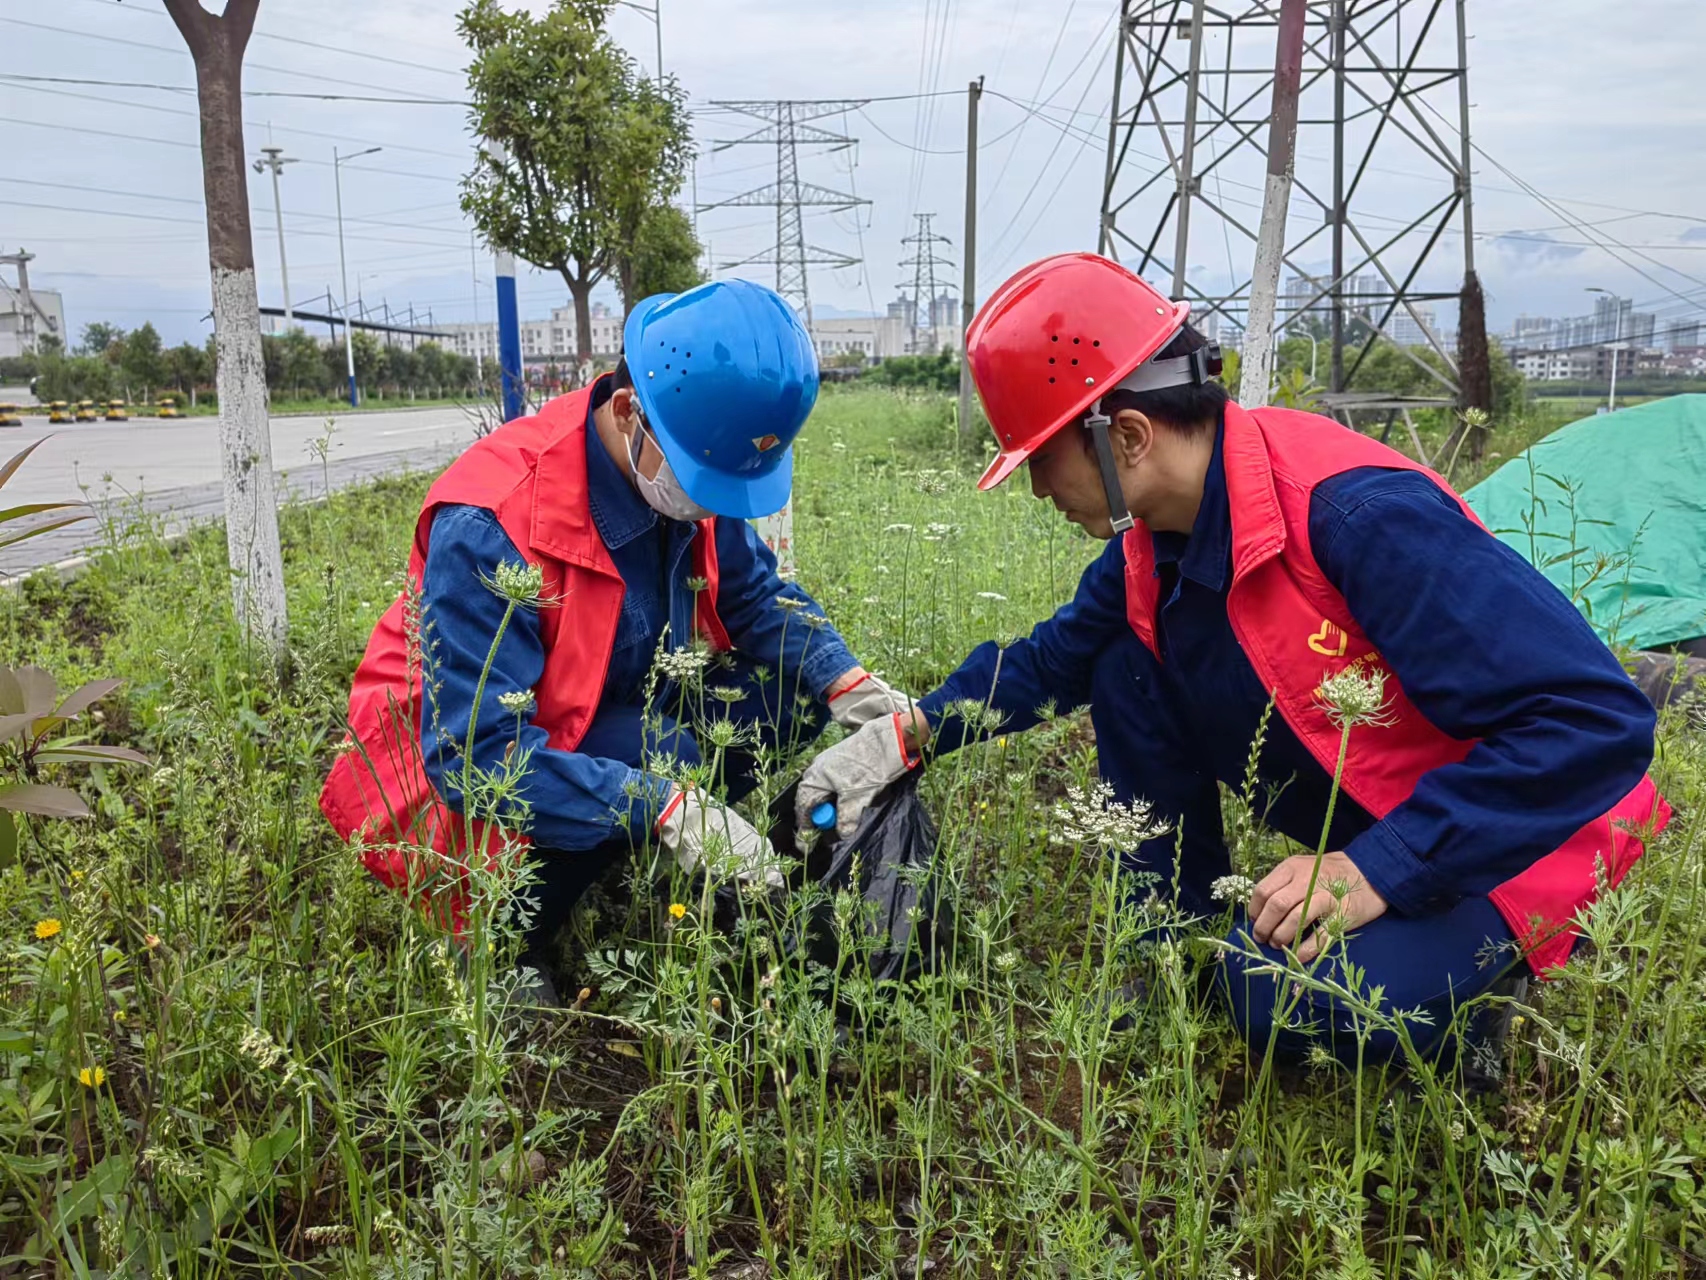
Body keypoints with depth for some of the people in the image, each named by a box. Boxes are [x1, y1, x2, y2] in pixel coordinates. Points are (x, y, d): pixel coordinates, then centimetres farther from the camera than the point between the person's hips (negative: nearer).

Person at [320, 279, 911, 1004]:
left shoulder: (687, 466, -12)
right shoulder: (490, 527, -33)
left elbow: (755, 594, 0)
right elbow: (479, 754, -35)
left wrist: (851, 689, -17)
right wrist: (667, 808, -42)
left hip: (612, 718, 7)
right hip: (452, 766, -7)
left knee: (790, 688, -9)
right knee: (656, 757, -34)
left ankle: (619, 875, 2)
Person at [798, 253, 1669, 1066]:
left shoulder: (1355, 514, -33)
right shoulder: (1154, 540, -6)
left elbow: (1596, 719, -33)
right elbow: (1052, 660, 10)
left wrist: (1379, 869, -34)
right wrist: (906, 736, -2)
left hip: (1508, 837, -8)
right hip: (1365, 823, 8)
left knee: (1285, 996, -30)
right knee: (1127, 669, -3)